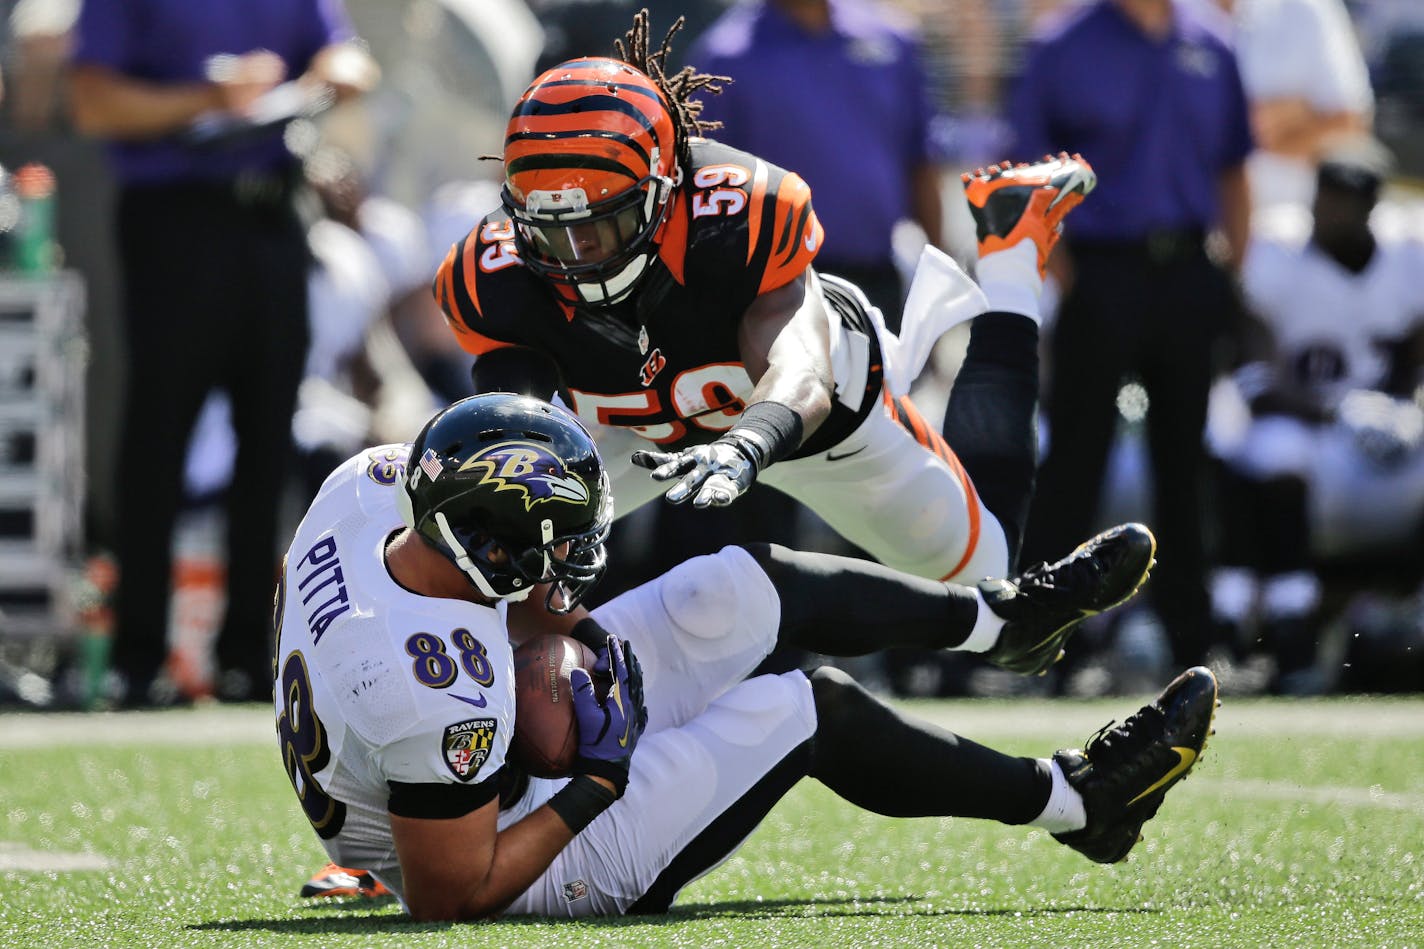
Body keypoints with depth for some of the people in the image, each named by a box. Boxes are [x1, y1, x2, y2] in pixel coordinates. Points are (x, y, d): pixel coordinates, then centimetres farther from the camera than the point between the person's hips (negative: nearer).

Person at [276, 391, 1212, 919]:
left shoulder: (372, 482, -18)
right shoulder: (441, 698, -41)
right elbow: (450, 896, -30)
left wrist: (526, 611, -7)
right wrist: (597, 786, -22)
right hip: (532, 864, -8)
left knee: (745, 588, 8)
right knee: (812, 711, -3)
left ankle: (1003, 615, 31)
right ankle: (1075, 798, 19)